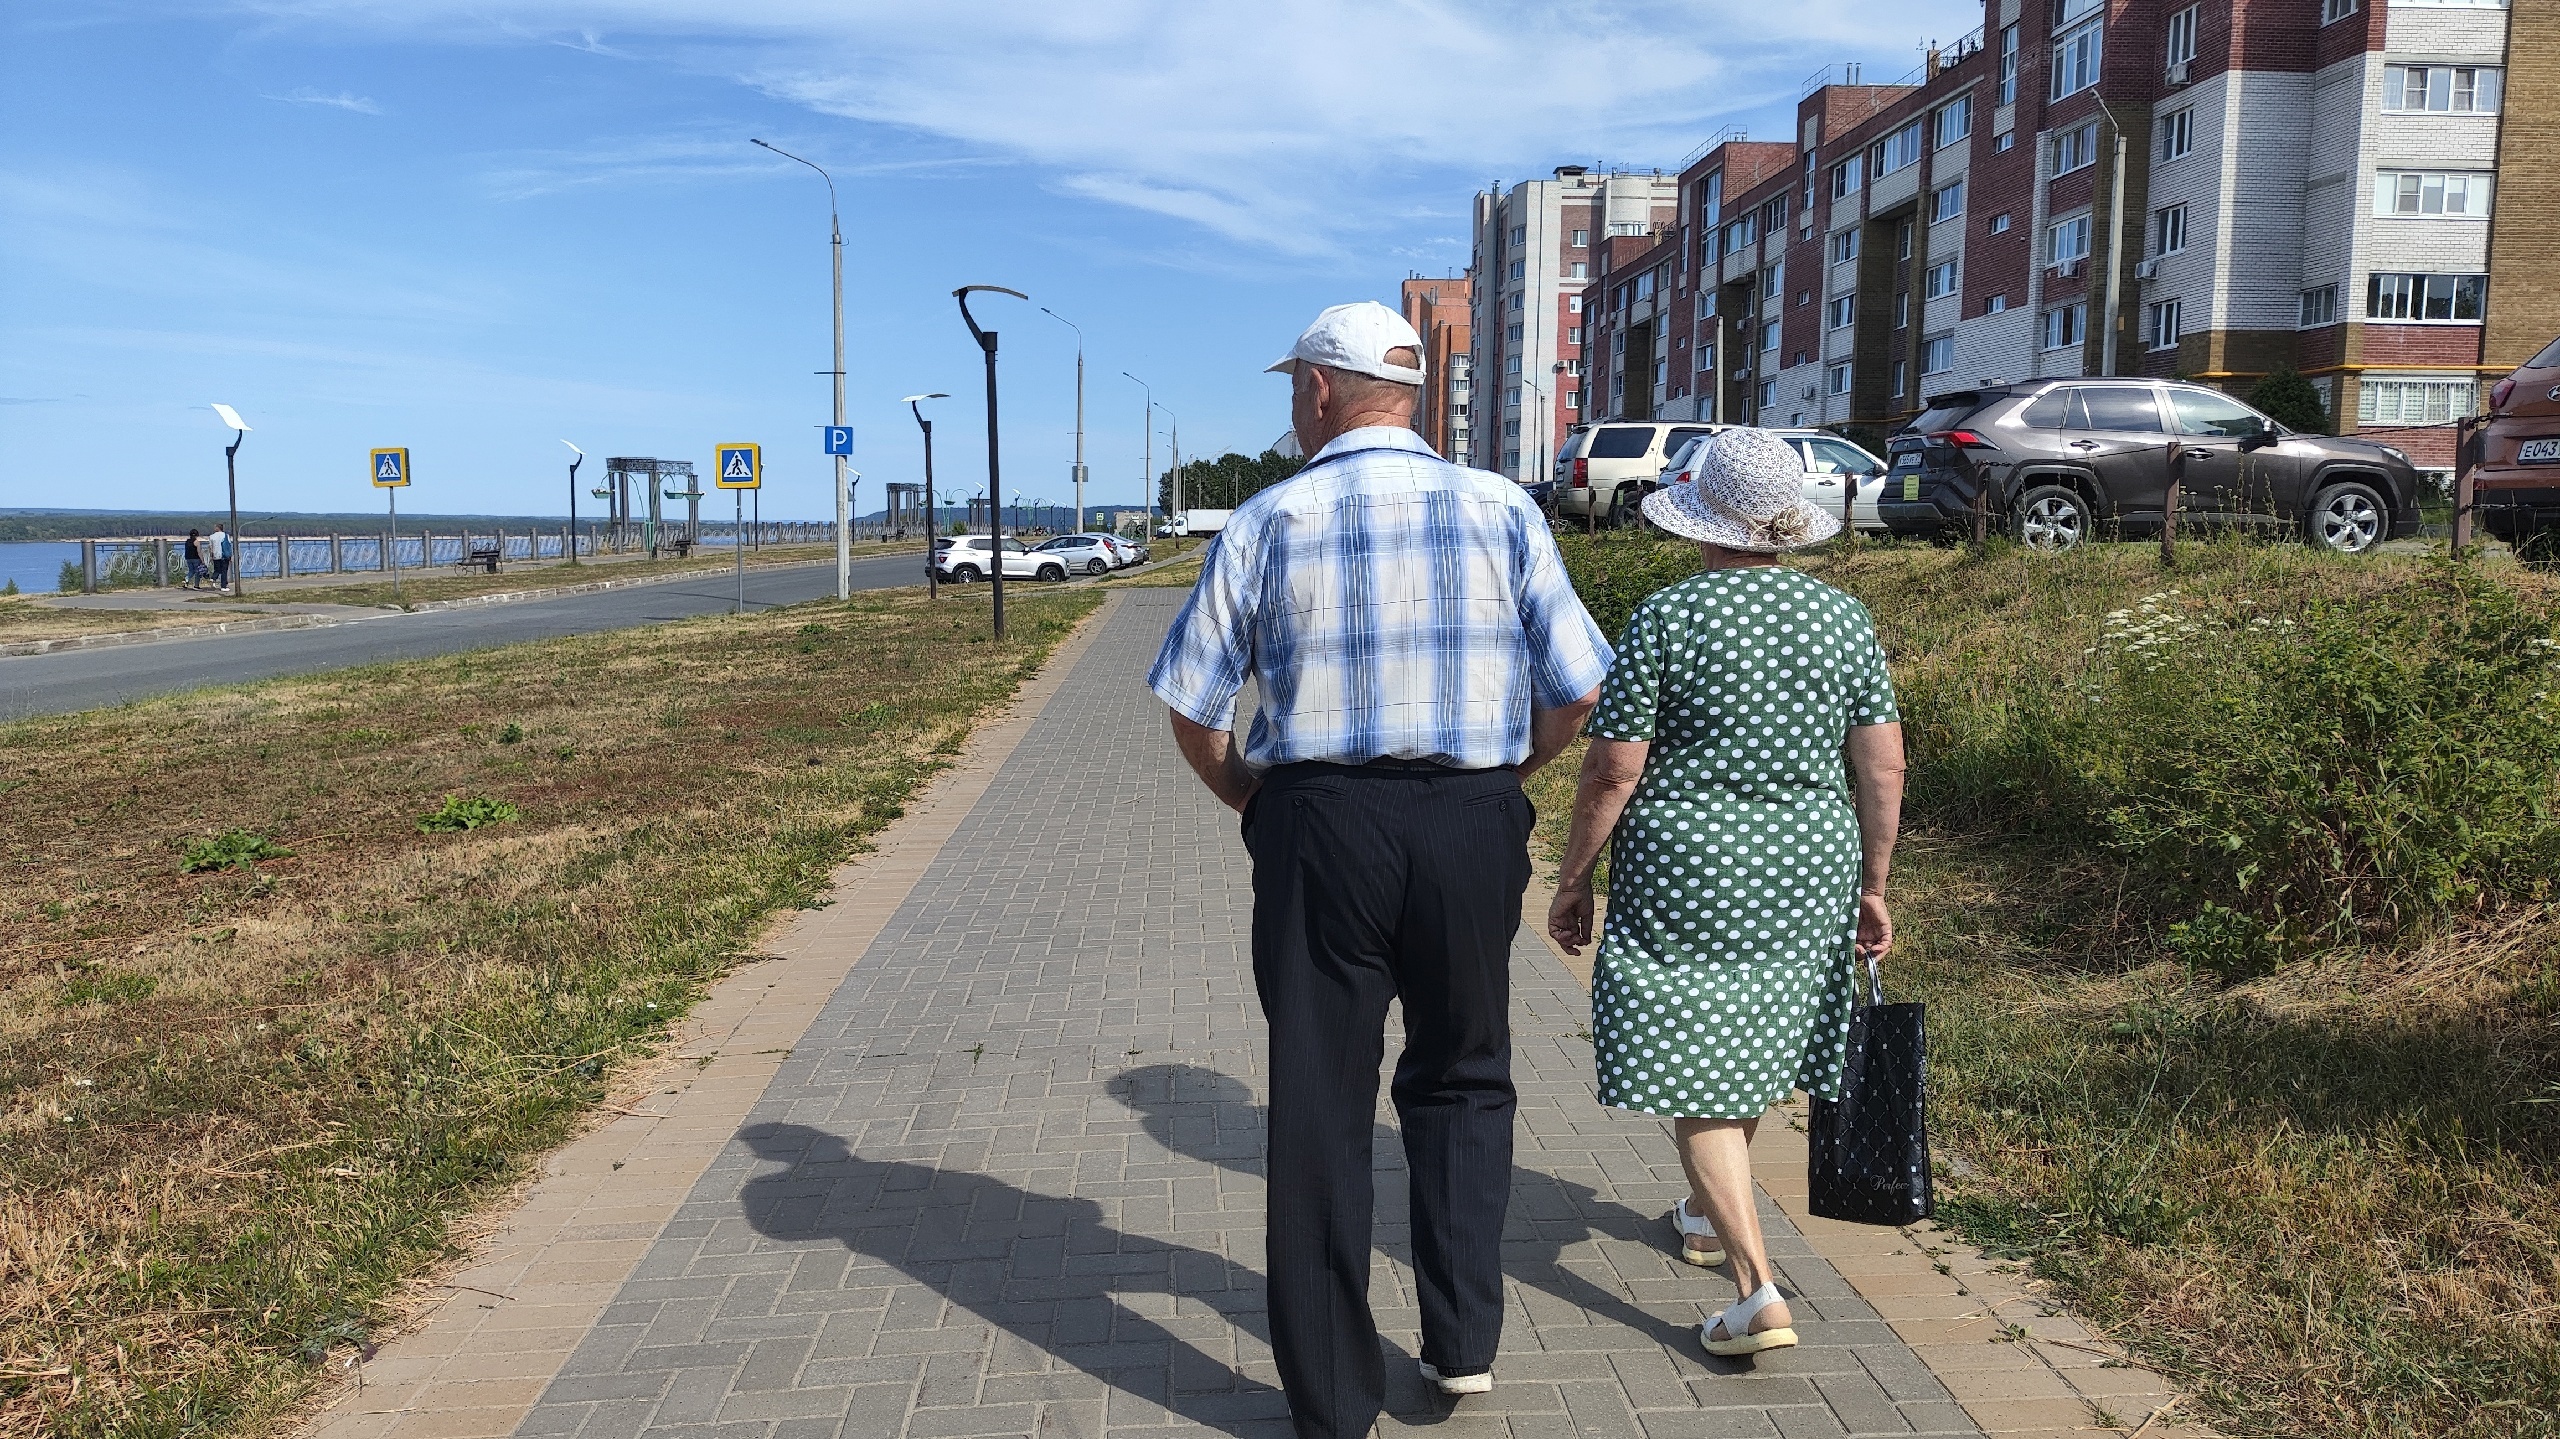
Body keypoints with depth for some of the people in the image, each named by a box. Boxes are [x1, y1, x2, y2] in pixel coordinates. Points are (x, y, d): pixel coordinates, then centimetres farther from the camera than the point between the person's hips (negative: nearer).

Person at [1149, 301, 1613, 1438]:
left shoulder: (1267, 522, -1)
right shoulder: (1502, 509, 2)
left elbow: (1193, 707, -2)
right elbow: (1577, 692, 1)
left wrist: (1251, 799, 14)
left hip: (1317, 829, -1)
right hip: (1475, 827, 2)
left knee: (1320, 1107, 10)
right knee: (1461, 1080, 22)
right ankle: (1463, 1339, 19)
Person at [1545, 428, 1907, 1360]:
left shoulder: (1667, 619, -12)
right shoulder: (1843, 618, 1)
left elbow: (1613, 770, -12)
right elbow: (1884, 769, 3)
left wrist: (1572, 881, -1)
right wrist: (1873, 886, 14)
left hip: (1687, 875, -5)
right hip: (1808, 873, 6)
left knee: (1694, 1074, 2)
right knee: (1754, 1048, 22)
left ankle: (1758, 1291, -5)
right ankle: (1709, 1216, 44)